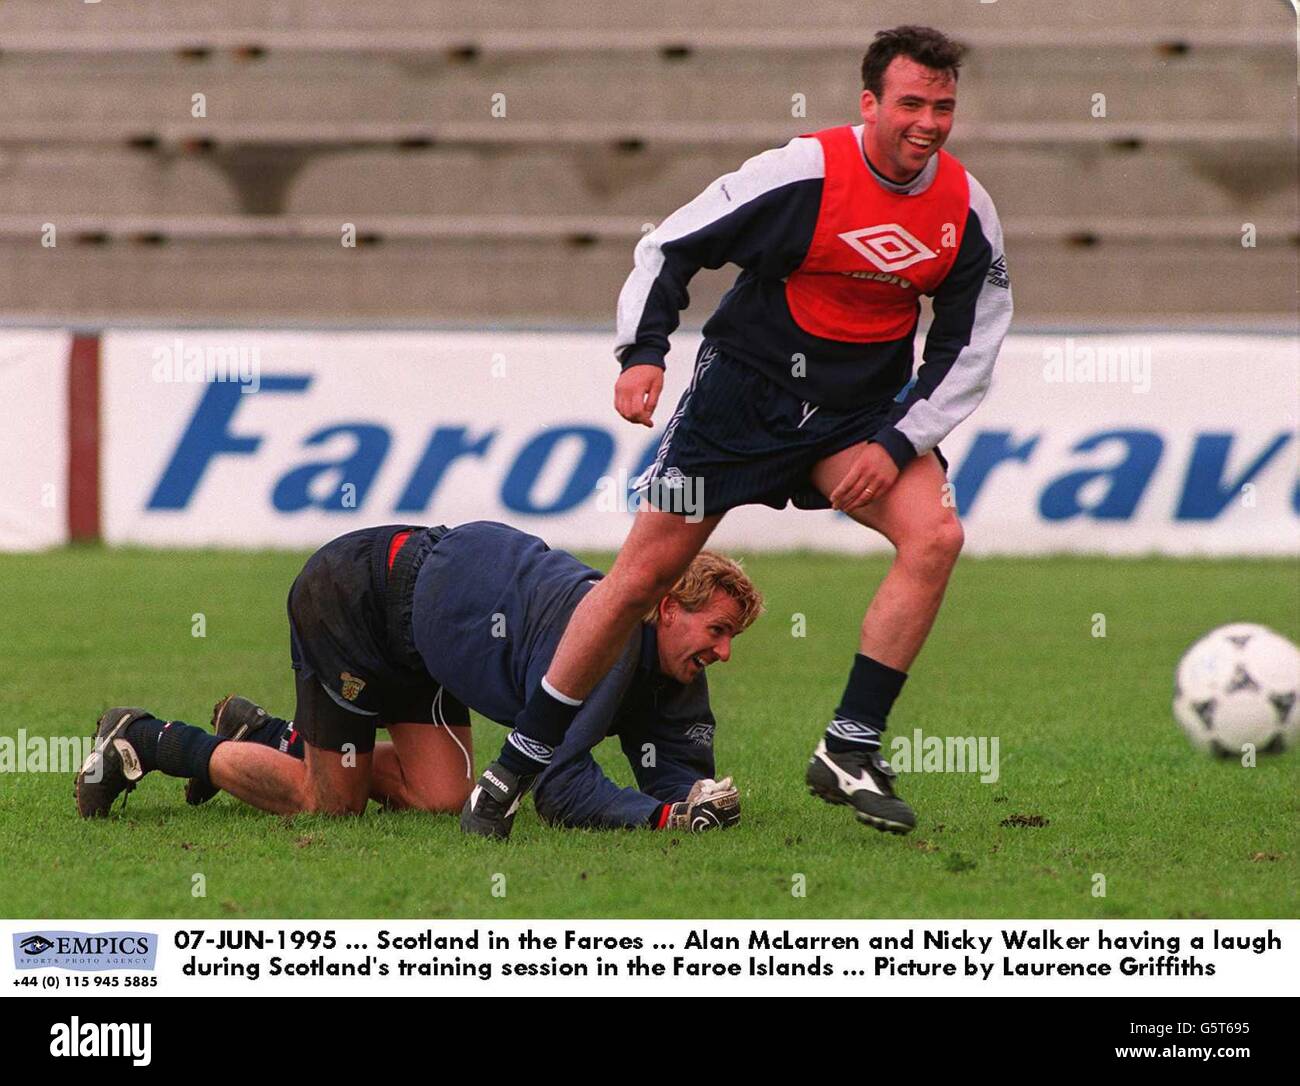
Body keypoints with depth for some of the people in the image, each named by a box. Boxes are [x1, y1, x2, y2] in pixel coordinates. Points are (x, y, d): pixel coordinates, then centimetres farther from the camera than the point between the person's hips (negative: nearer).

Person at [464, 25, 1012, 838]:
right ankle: (519, 764, 10)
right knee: (644, 572, -4)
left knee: (936, 534, -22)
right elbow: (672, 245, -10)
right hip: (744, 389, -3)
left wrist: (898, 445, -11)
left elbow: (970, 349, 1)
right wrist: (643, 353, -21)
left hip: (862, 411, 3)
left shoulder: (967, 210, -7)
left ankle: (850, 751, -14)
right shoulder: (804, 173, -18)